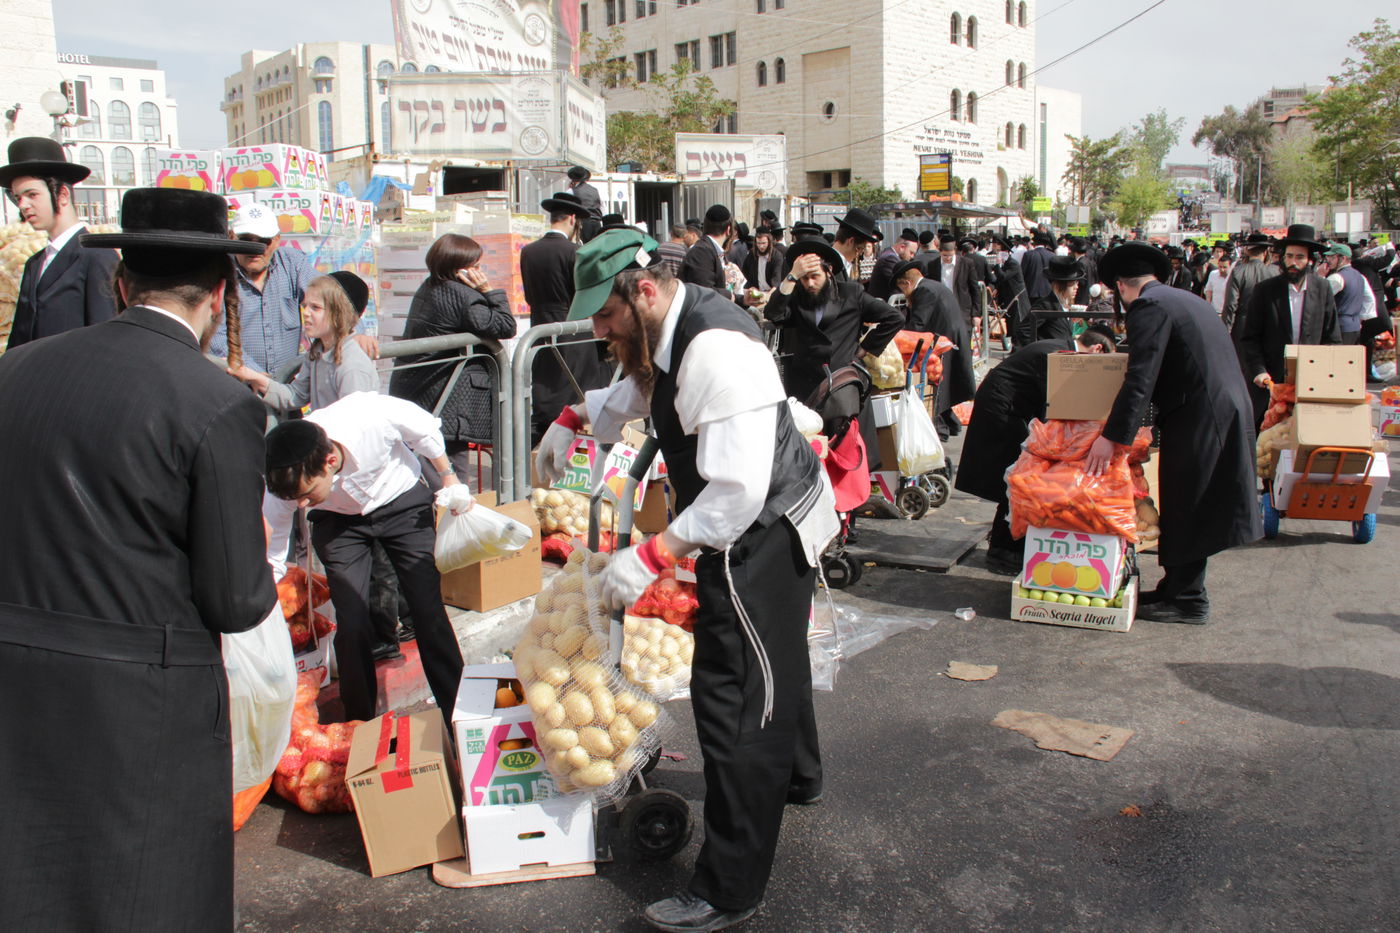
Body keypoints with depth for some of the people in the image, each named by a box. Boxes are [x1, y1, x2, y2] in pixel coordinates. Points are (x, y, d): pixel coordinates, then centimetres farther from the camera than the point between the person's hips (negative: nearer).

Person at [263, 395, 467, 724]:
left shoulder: (373, 415, -40)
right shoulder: (284, 482, -30)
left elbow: (424, 428, -16)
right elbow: (269, 563, -17)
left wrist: (447, 475, -3)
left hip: (402, 502, -1)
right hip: (338, 522, 1)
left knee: (428, 609, -4)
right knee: (351, 624, -8)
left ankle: (457, 713, 11)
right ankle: (360, 728, 13)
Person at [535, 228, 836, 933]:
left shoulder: (717, 350, -30)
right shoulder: (669, 332, 3)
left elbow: (738, 491, -35)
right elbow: (636, 391, 28)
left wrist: (650, 557, -34)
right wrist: (572, 419, 19)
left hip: (762, 538, -11)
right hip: (774, 526, 11)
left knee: (732, 696, -6)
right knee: (771, 658, 30)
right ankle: (795, 777, 57)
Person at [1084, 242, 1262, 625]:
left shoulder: (1147, 307, -12)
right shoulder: (1186, 299, 18)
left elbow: (1140, 378, -20)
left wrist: (1112, 436, -20)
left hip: (1199, 420, -9)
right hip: (1226, 412, 9)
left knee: (1185, 511, 1)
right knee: (1190, 510, 16)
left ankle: (1187, 600, 11)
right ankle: (1179, 588, 26)